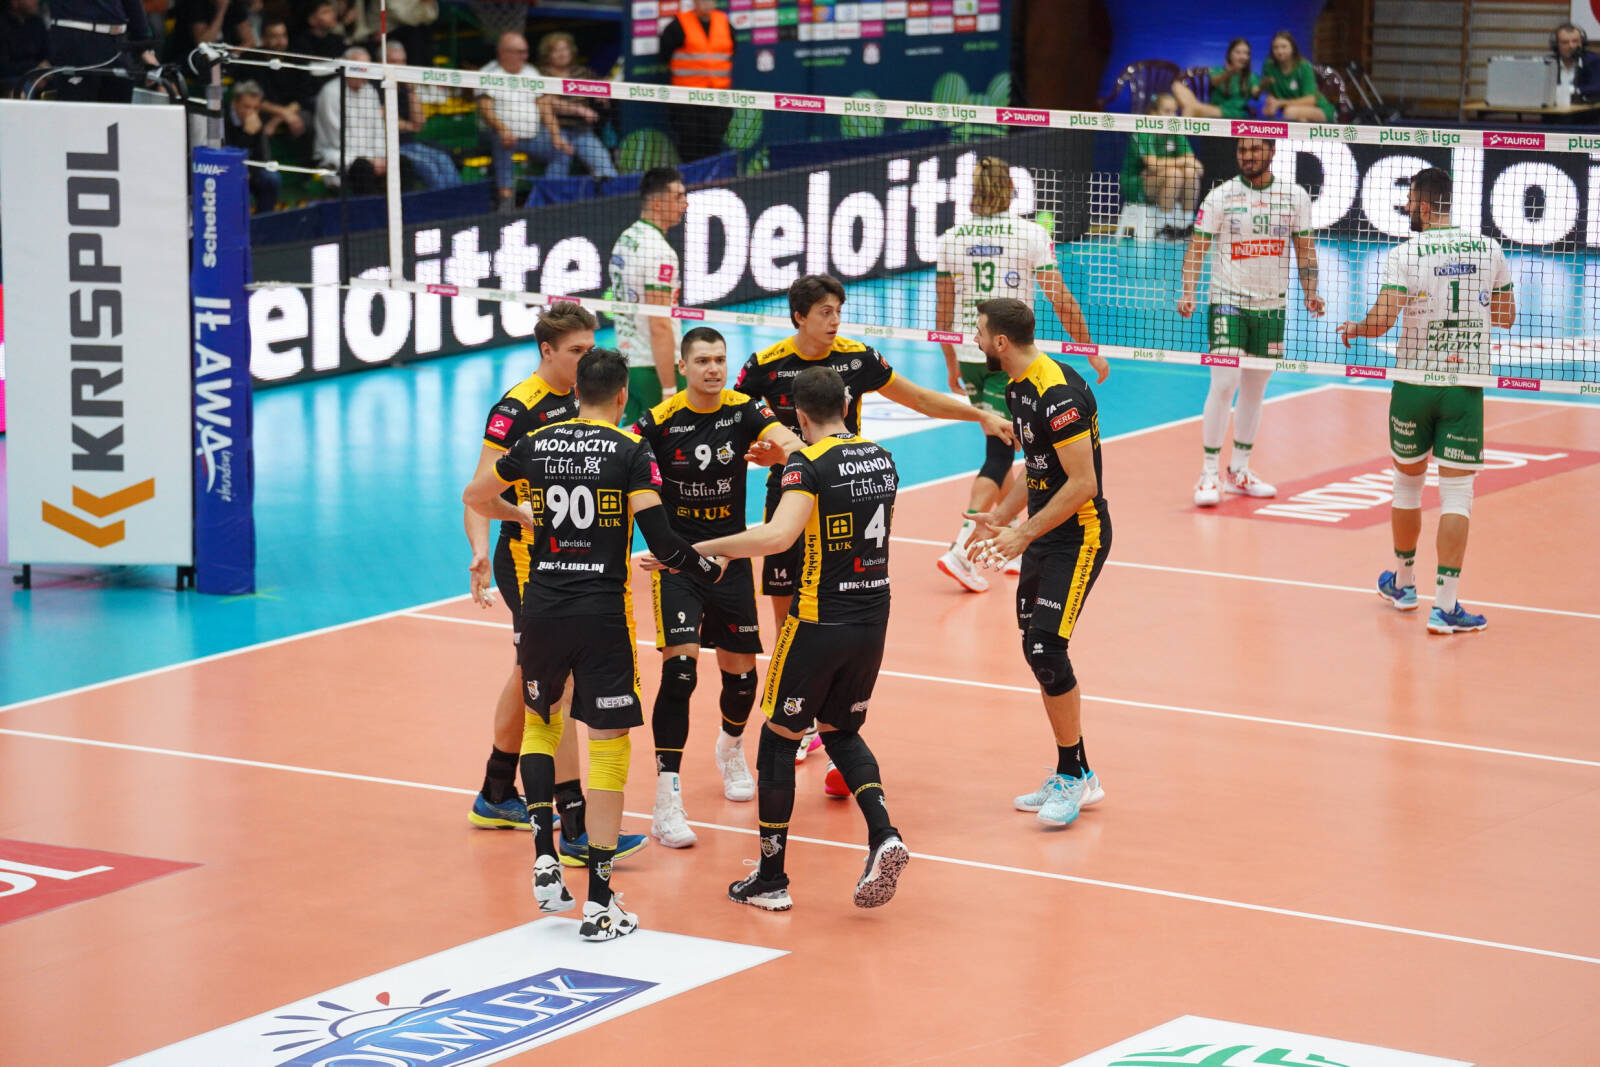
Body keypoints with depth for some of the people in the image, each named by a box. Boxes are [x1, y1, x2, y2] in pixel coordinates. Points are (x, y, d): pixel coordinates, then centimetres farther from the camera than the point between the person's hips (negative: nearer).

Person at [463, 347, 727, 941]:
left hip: (542, 607, 3)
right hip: (602, 612, -3)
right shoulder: (631, 452, -4)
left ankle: (544, 855, 9)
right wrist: (710, 571, 5)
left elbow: (475, 497, 22)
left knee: (541, 718, 26)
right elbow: (659, 539, -13)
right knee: (608, 746, 3)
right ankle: (599, 903, 0)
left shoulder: (537, 444, 6)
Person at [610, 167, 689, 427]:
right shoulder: (659, 252, -17)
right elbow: (659, 327, -22)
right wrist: (669, 391, -22)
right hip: (654, 367, -9)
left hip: (626, 364, 9)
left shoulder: (624, 240, 11)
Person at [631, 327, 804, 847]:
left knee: (741, 674, 11)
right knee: (679, 669, -18)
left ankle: (731, 747, 46)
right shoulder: (659, 422, -11)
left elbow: (785, 440, -21)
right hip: (676, 563, -3)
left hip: (731, 560, 3)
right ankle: (667, 801, -17)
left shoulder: (742, 410, -5)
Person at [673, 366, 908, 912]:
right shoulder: (881, 458, 7)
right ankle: (883, 835, -1)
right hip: (873, 619, 6)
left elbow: (779, 535, -29)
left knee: (779, 740, 8)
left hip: (819, 622, -6)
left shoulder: (808, 464, -14)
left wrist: (701, 548, -24)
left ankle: (770, 878, 12)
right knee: (841, 732, 22)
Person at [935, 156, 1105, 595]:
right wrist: (1090, 350, 3)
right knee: (999, 455, -6)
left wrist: (952, 365, 20)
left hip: (970, 357, 5)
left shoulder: (952, 238, 4)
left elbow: (943, 309, 9)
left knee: (1002, 446, 19)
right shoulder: (1030, 234, -6)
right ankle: (960, 548, -20)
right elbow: (1061, 300, -6)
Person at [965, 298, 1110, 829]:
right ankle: (1073, 777, 19)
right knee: (1037, 650, 9)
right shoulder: (1017, 388, 9)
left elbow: (1082, 483, -23)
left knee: (1045, 648, -15)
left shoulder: (1059, 393, -22)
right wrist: (1000, 518, 16)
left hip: (1079, 535, -10)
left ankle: (1075, 777, -3)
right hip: (1044, 533, 10)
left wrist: (1023, 534, -21)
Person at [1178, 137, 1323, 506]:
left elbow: (1304, 249, 10)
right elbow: (1197, 247, -4)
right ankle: (1209, 474, -6)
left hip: (1272, 305, 3)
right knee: (1223, 385, -12)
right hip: (1228, 302, -3)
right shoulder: (1221, 197, -4)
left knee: (1255, 389, 9)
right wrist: (1188, 293, -15)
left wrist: (1310, 293, -2)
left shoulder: (1295, 196, 4)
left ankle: (1239, 470, 21)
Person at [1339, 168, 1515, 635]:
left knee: (1407, 483, 18)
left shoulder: (1406, 255, -10)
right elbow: (1505, 315, 12)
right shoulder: (1488, 249, 0)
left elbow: (1380, 321, -17)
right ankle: (1446, 605, -8)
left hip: (1414, 382, 0)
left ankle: (1403, 583, 34)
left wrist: (1354, 329, 5)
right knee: (1457, 493, -1)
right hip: (1467, 383, 1)